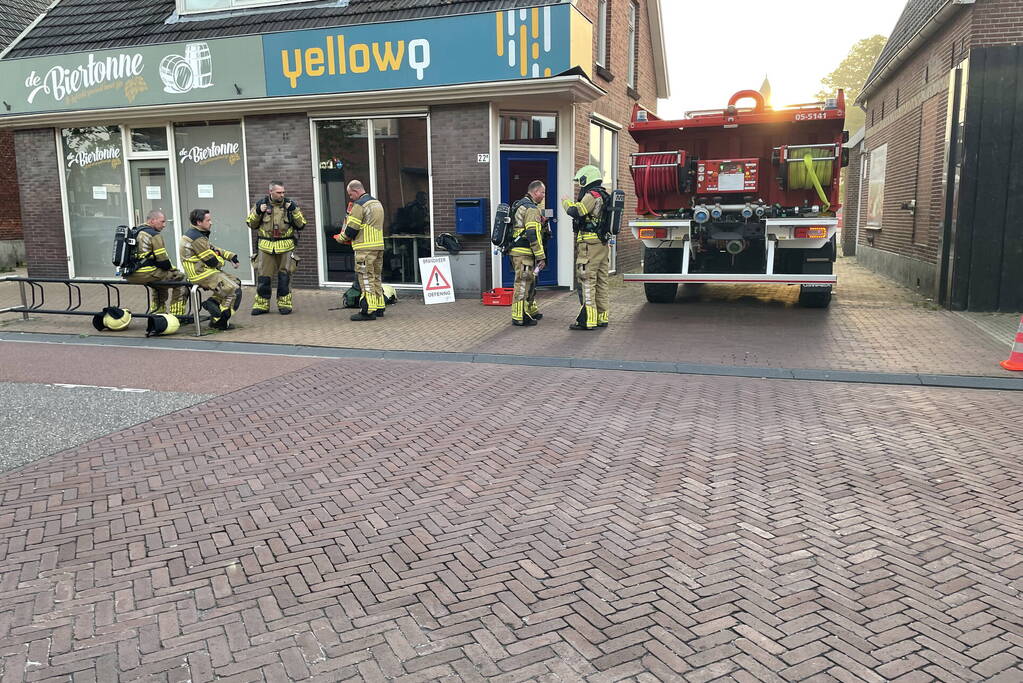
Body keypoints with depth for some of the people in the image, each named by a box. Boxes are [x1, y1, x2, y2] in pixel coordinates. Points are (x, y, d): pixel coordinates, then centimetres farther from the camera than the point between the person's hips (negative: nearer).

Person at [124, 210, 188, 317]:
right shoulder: (154, 235, -11)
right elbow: (163, 259, -13)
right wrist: (173, 269, 7)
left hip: (130, 274, 10)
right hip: (144, 274, -10)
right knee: (179, 277, 2)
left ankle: (157, 312, 38)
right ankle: (177, 316, 4)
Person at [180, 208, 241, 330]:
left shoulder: (197, 234, 14)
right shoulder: (197, 238, -19)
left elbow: (214, 249, 17)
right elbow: (212, 261, -18)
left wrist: (232, 256, 5)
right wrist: (222, 261, 4)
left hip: (204, 271, 11)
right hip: (201, 274, -11)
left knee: (237, 282, 13)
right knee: (235, 291, -12)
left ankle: (212, 302, 8)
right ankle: (218, 321, -4)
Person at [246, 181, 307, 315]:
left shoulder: (290, 204, 2)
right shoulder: (261, 204, 3)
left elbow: (301, 224, 1)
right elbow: (251, 224, 8)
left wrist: (294, 211, -13)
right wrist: (258, 212, -8)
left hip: (286, 247, -1)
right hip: (266, 247, 1)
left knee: (285, 276, 2)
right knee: (263, 276, 3)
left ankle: (284, 304, 15)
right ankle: (261, 304, 14)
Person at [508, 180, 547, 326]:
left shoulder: (519, 205, 17)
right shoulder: (532, 209, -15)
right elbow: (533, 234, -20)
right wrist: (541, 256, -18)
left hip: (515, 249, 10)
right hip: (524, 252, -10)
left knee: (529, 282, 21)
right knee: (522, 283, -5)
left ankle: (532, 310, 32)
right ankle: (519, 318, -1)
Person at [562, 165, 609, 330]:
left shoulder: (592, 195, -13)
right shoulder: (604, 195, 17)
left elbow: (575, 212, -20)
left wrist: (567, 202, -2)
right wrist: (579, 201, 19)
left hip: (590, 244, -10)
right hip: (603, 244, 10)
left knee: (587, 282, -8)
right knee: (601, 282, 12)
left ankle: (587, 320, -8)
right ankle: (602, 318, 18)